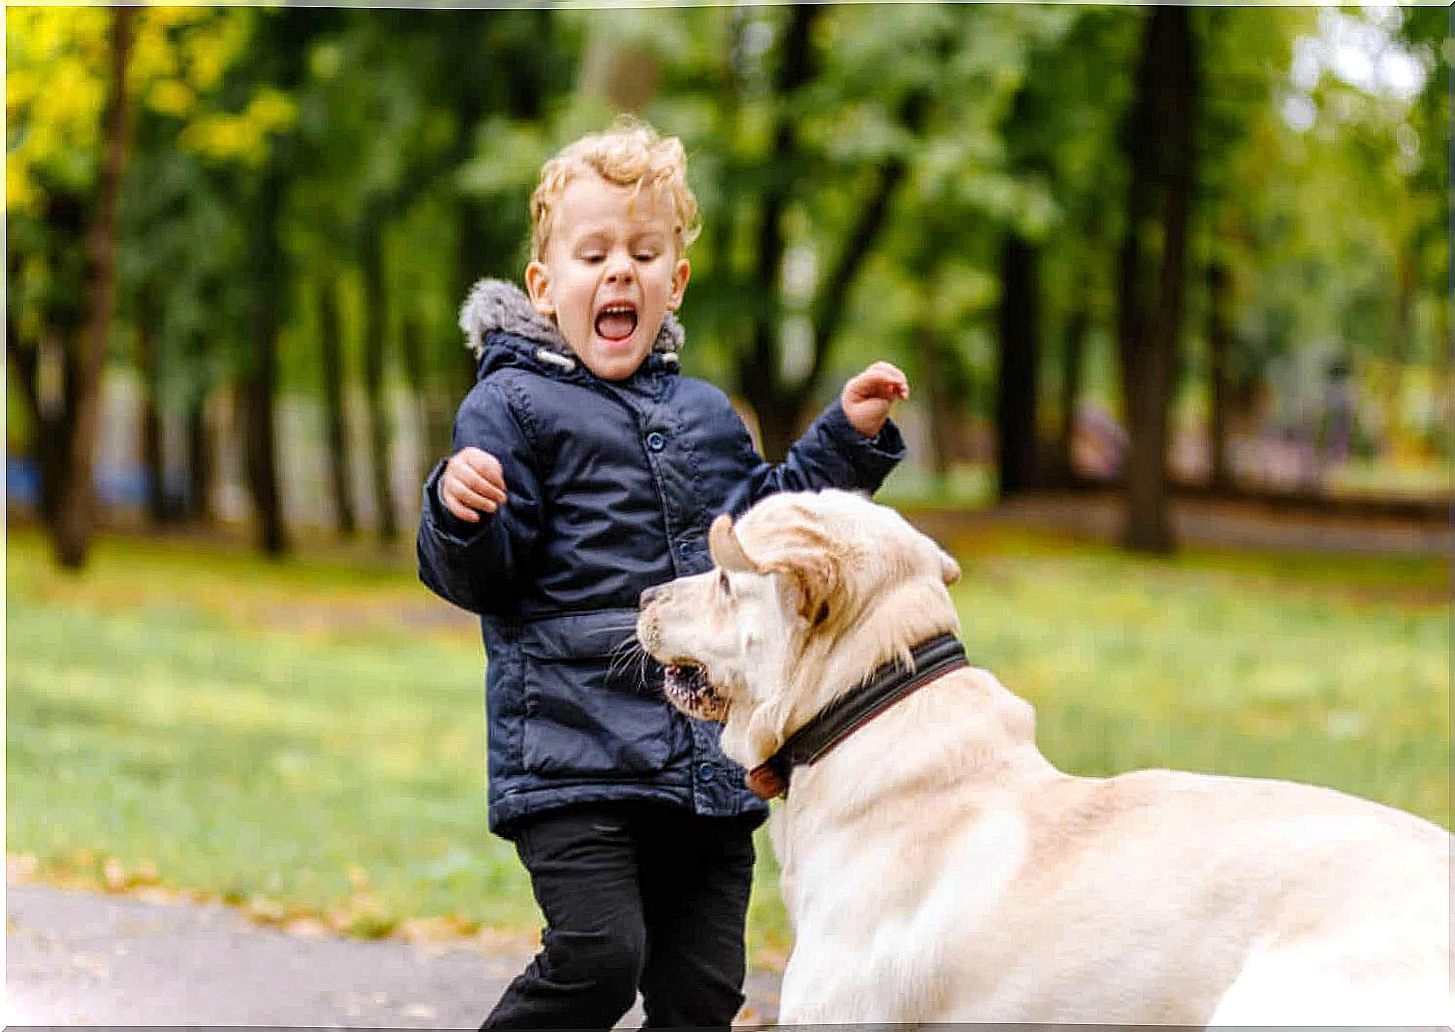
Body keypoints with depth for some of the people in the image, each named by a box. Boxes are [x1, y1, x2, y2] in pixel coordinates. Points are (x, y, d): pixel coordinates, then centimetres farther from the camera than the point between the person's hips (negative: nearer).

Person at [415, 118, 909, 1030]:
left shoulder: (705, 415, 18)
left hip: (709, 764, 6)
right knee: (598, 957, -19)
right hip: (569, 753, -6)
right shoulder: (512, 406, -2)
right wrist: (461, 516, -29)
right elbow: (478, 578, -7)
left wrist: (849, 438, 22)